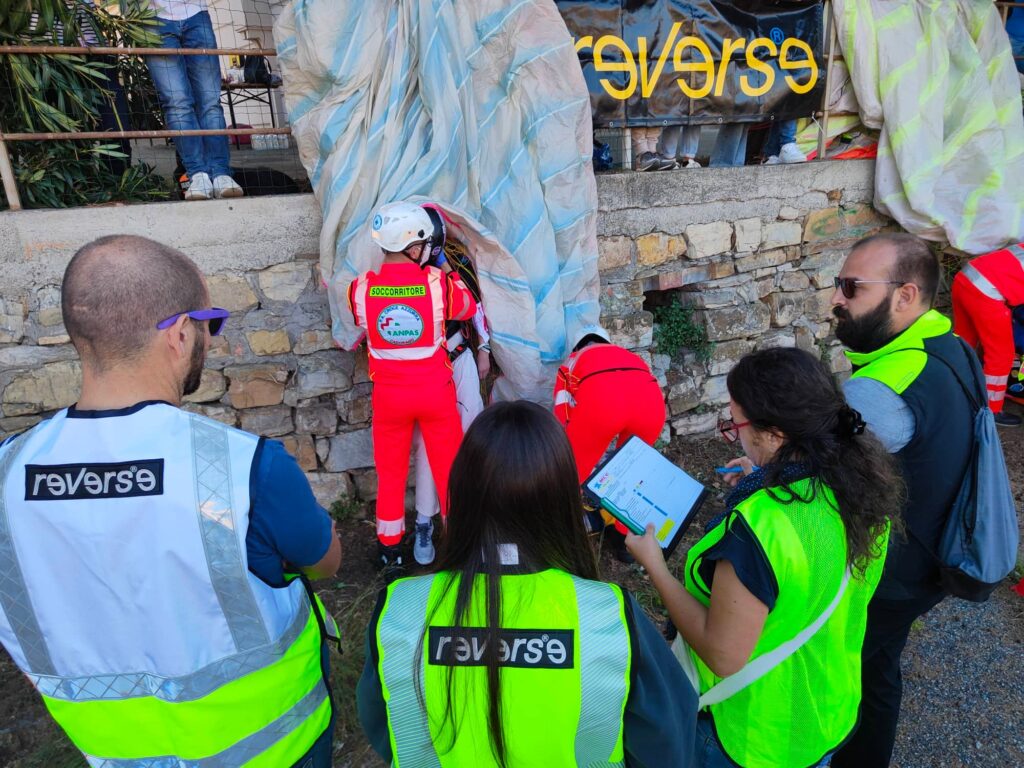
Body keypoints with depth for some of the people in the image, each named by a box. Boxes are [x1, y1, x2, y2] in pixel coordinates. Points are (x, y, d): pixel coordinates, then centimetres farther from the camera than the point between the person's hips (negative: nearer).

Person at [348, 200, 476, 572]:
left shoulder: (361, 287, -11)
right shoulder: (437, 282, -15)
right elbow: (468, 308, 5)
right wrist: (447, 269, 13)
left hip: (389, 394, 2)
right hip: (435, 391, -1)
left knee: (390, 473, 17)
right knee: (449, 469, 15)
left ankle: (390, 550, 29)